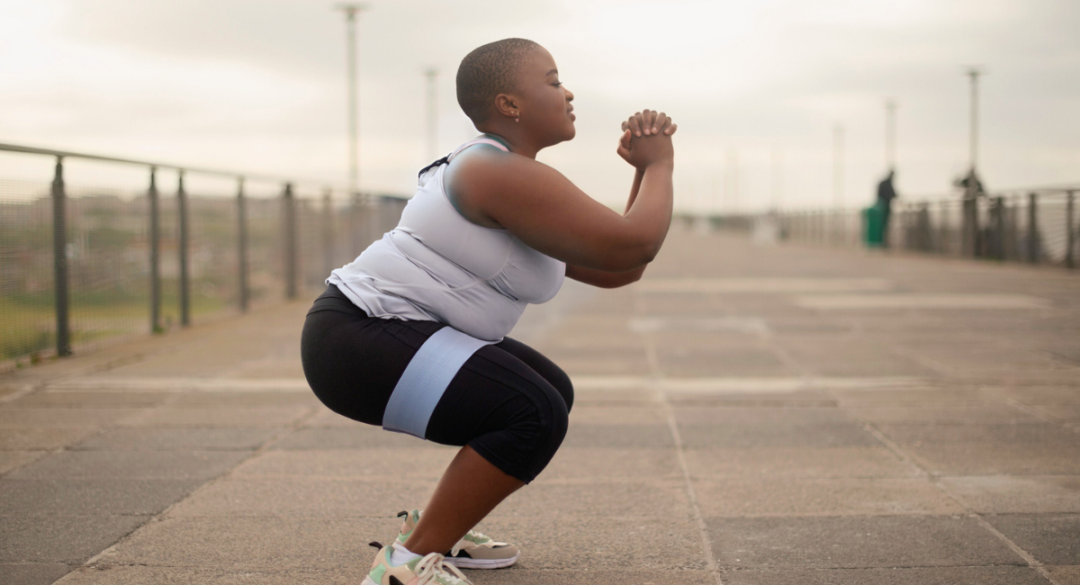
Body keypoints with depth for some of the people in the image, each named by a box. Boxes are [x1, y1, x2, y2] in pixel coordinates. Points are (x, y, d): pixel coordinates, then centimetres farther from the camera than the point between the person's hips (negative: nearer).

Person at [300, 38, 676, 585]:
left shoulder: (519, 185, 16)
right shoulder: (505, 174, -18)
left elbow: (616, 271, 16)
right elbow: (634, 246, -22)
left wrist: (644, 169, 8)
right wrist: (660, 165, -5)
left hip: (399, 334, 11)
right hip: (358, 339, -11)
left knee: (552, 393, 17)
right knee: (536, 416, -21)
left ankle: (438, 529, 20)